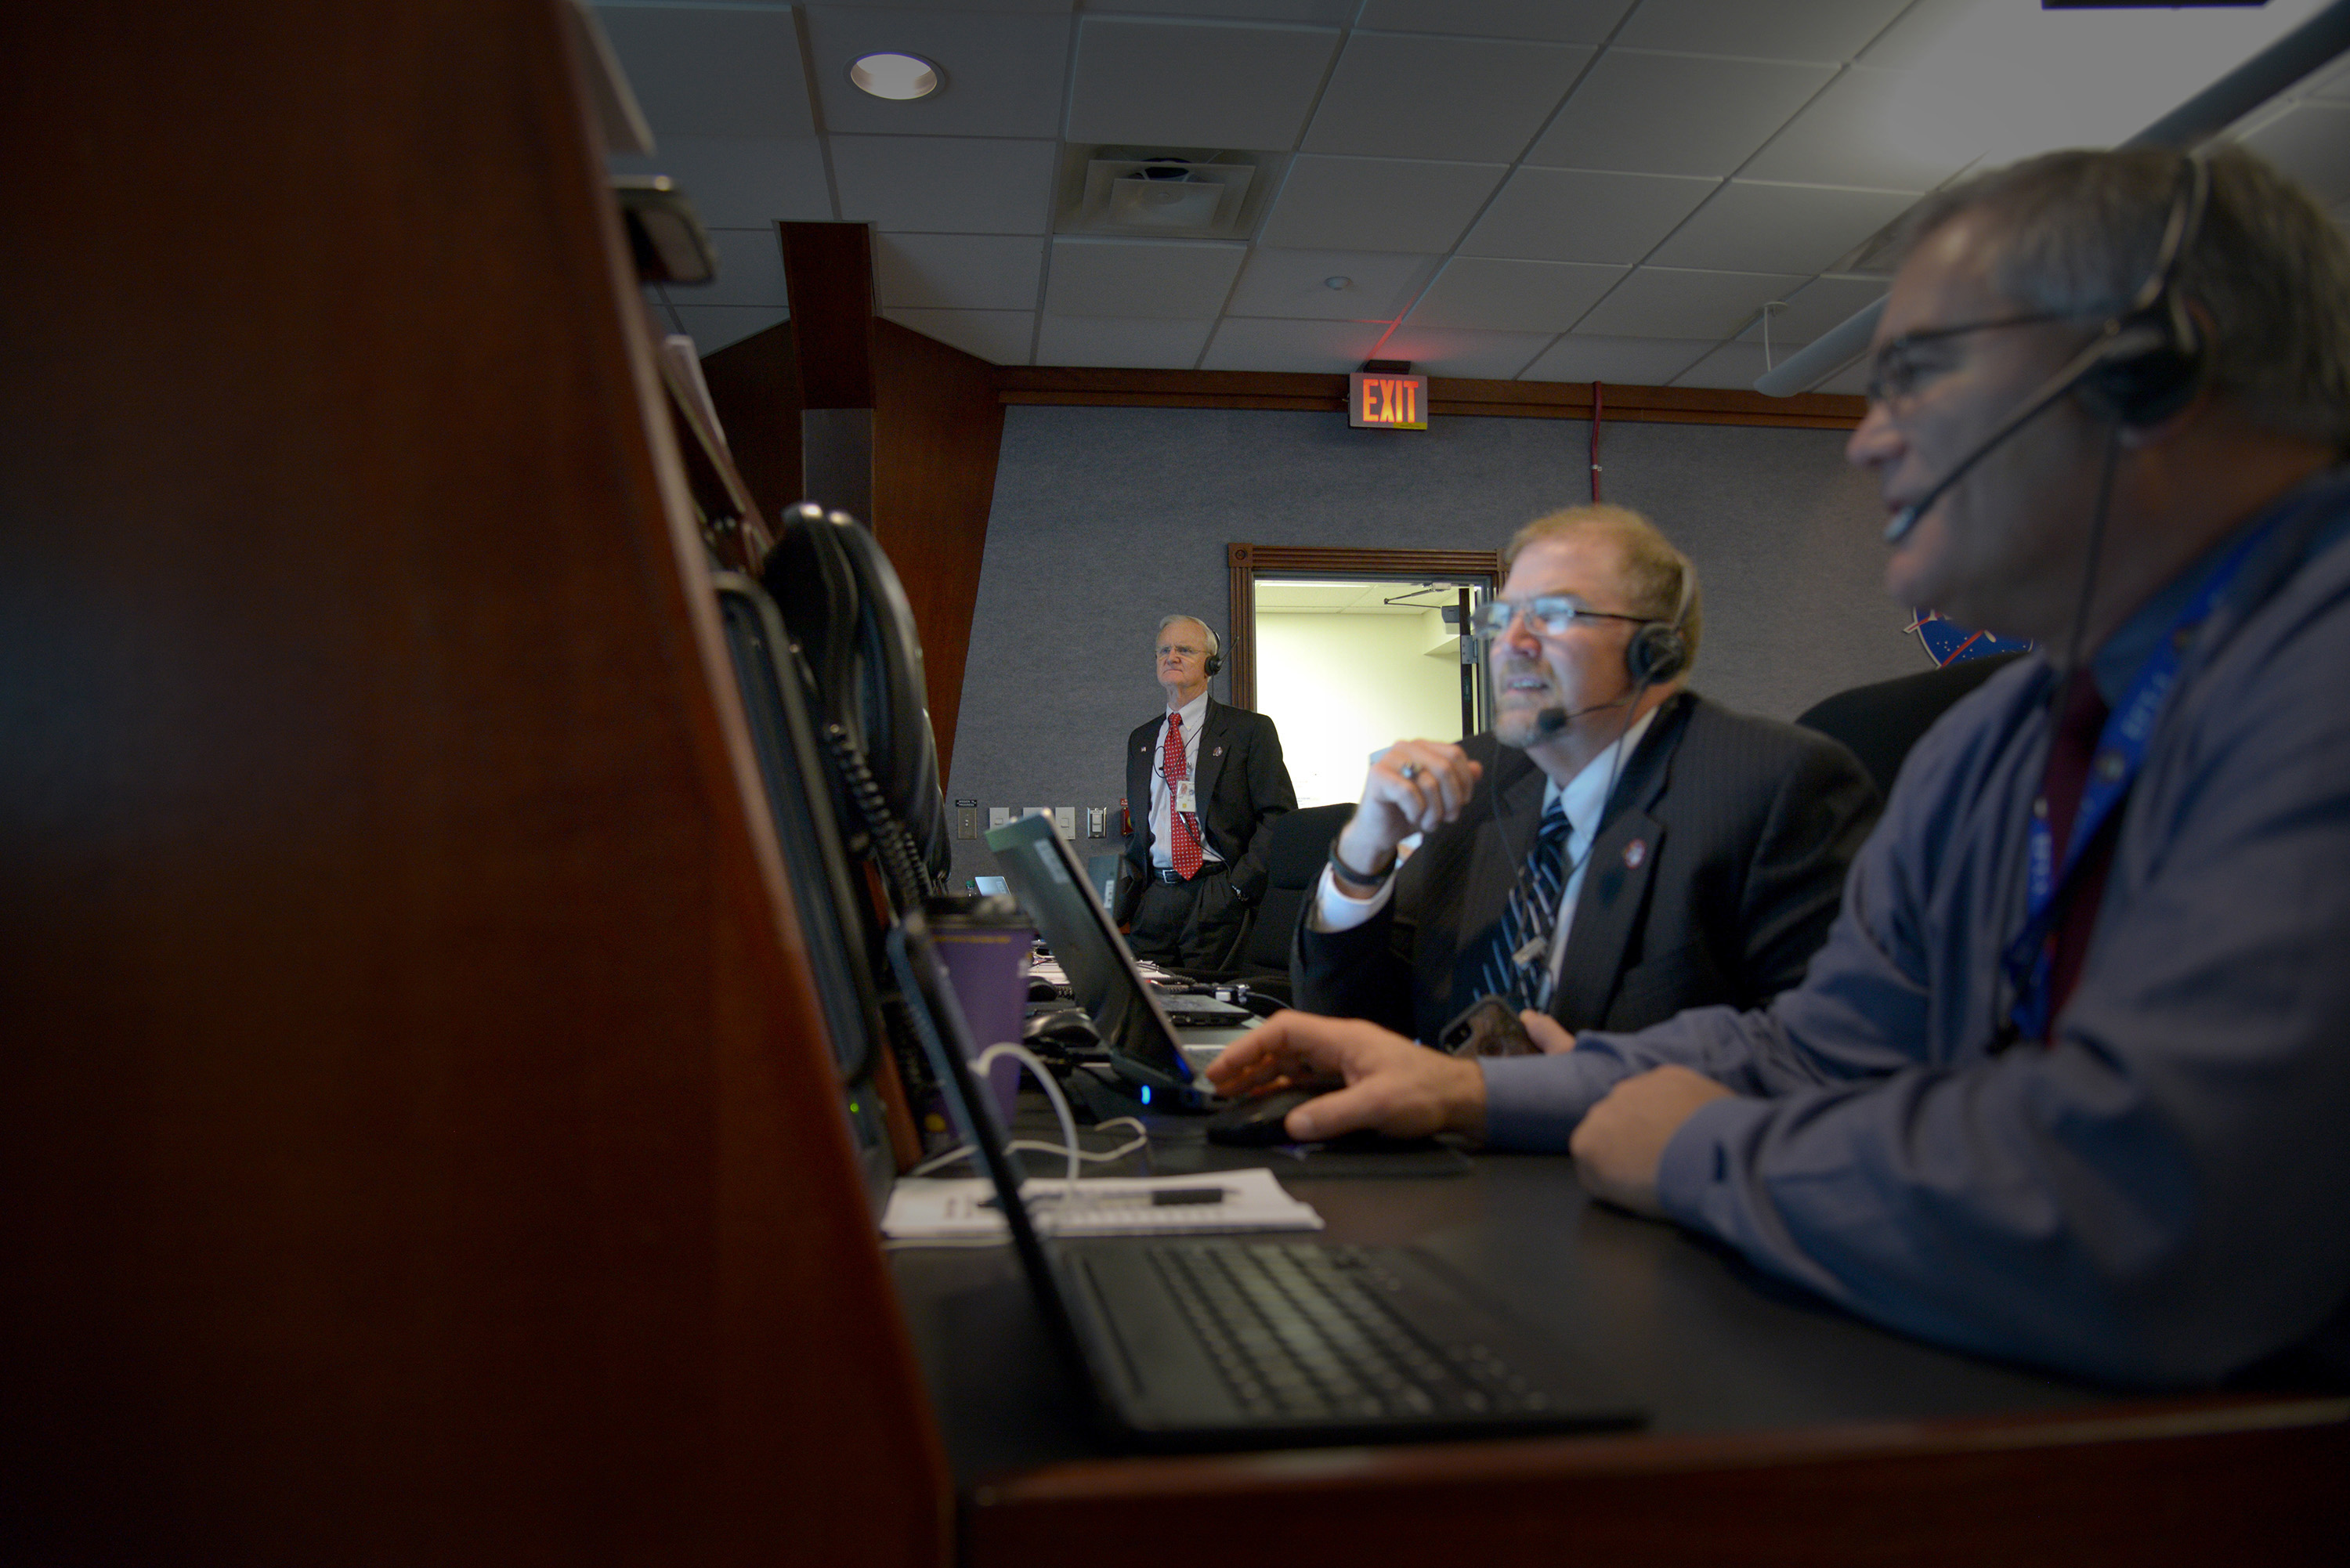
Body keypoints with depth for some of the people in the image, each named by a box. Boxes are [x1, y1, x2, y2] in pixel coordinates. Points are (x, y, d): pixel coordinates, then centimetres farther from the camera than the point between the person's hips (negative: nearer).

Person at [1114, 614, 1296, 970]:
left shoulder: (1250, 730, 2)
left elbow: (1280, 815, -3)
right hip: (1154, 899, 4)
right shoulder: (1140, 740, 19)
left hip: (1219, 900, -4)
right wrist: (1125, 899, 8)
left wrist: (1240, 885, -13)